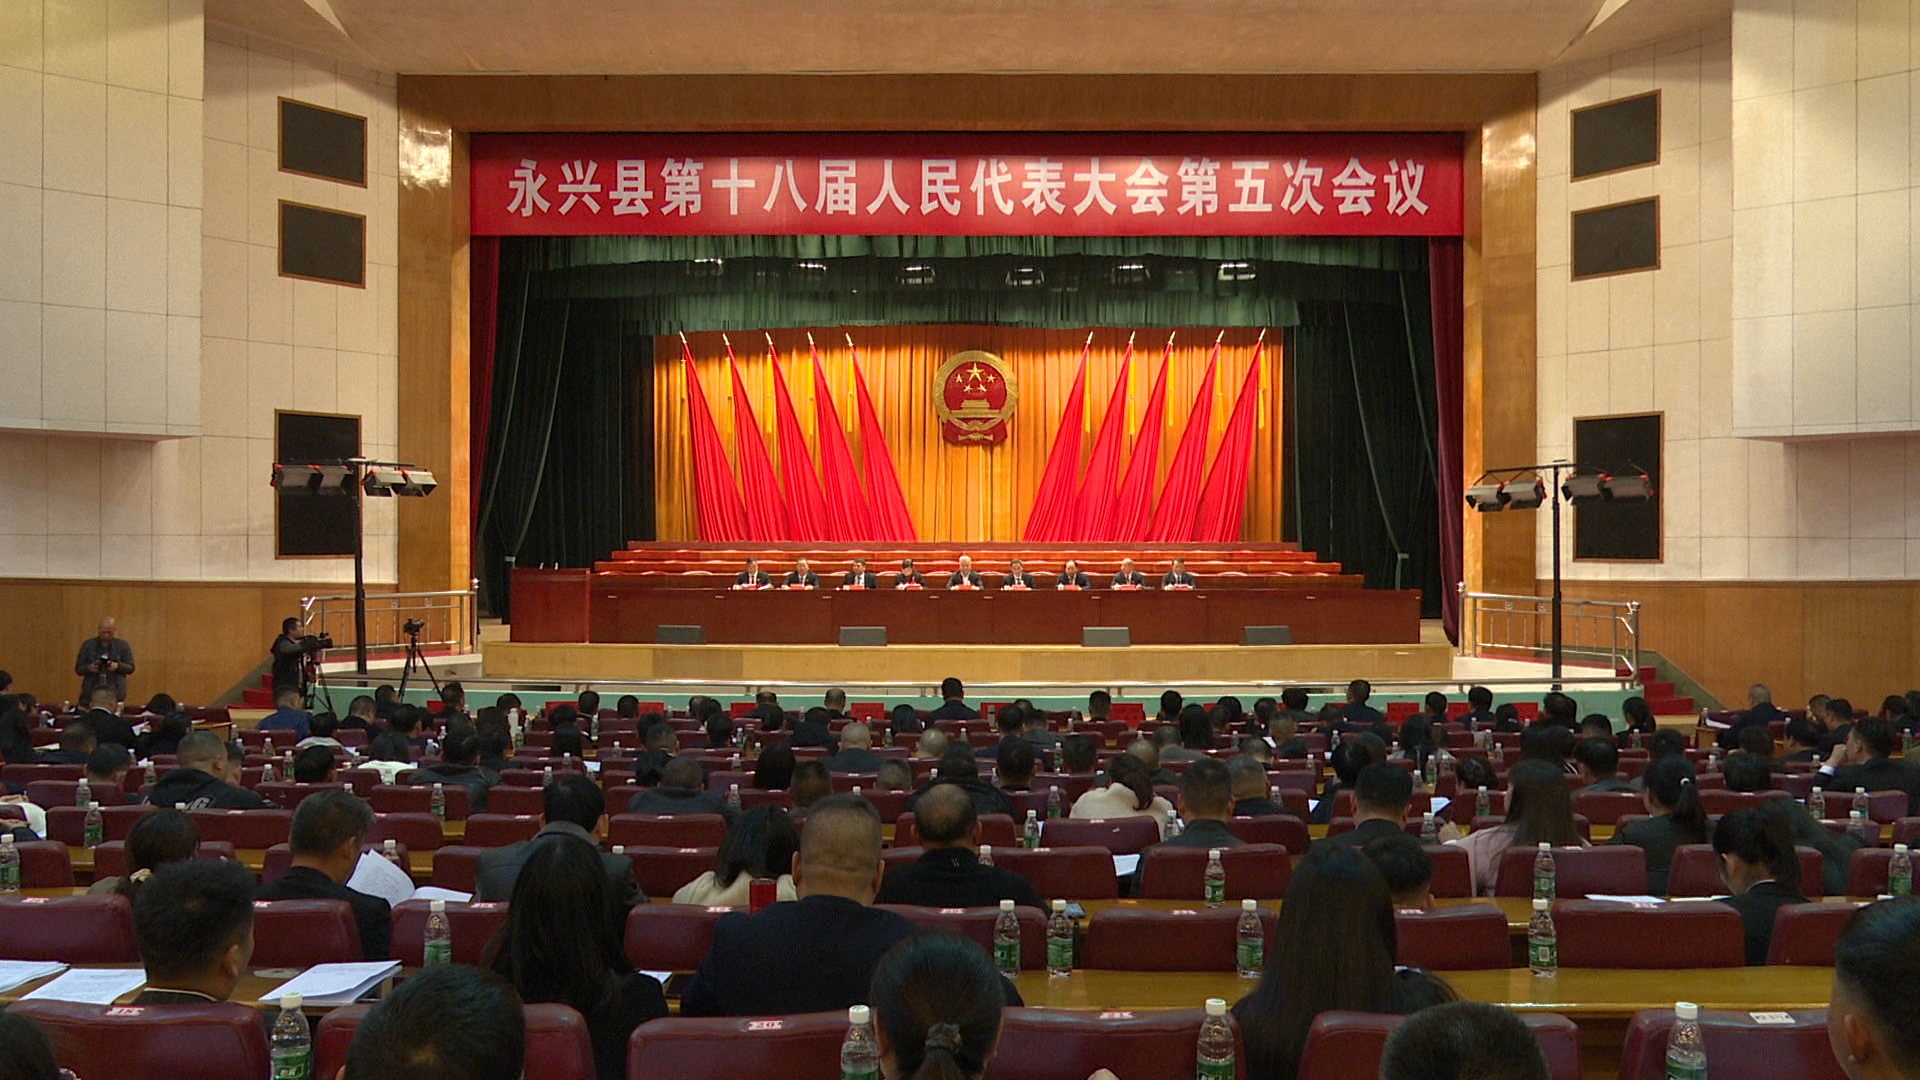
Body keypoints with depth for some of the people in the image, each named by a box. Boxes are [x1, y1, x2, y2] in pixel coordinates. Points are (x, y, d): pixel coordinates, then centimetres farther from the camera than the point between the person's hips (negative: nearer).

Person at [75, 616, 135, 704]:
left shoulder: (123, 645, 5)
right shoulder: (88, 645, 8)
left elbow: (130, 668, 7)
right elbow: (78, 669, 10)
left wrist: (118, 666, -14)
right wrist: (88, 668, -12)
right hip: (91, 692, 1)